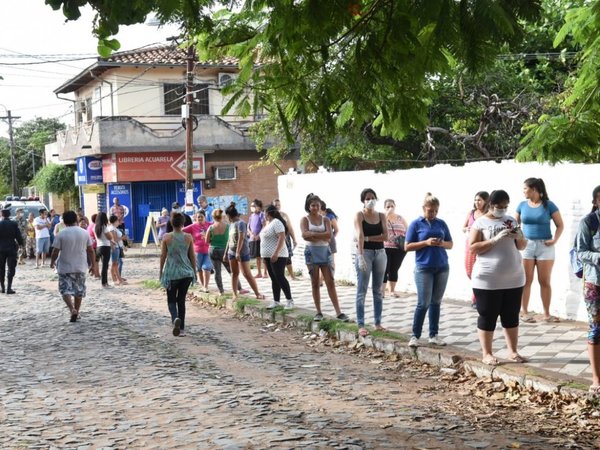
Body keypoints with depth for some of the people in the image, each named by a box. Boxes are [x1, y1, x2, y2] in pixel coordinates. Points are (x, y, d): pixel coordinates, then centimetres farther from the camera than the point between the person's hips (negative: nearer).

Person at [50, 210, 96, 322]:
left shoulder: (61, 235, -10)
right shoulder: (85, 233, 0)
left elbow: (55, 252, -9)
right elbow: (90, 250, 3)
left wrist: (52, 262, 10)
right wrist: (93, 264, 13)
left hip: (65, 267, -3)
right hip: (81, 267, 3)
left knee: (66, 289, 1)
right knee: (79, 290, 15)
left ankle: (72, 309, -19)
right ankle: (76, 311, 22)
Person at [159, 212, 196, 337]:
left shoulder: (167, 237, -7)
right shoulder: (188, 237, -3)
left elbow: (163, 256, -2)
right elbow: (192, 256, 3)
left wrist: (160, 271, 9)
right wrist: (194, 271, 14)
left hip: (171, 273, -2)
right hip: (186, 273, 2)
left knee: (171, 300, 9)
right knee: (181, 300, 12)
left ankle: (175, 318, -20)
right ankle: (182, 329, 12)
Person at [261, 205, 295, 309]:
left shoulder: (276, 222, -13)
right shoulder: (268, 223, 16)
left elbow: (282, 238, -22)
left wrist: (276, 253, -28)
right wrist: (265, 256, 21)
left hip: (277, 256, -9)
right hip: (268, 256, 9)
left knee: (280, 278, -12)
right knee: (274, 279, 9)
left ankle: (289, 301, -8)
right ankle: (276, 301, 12)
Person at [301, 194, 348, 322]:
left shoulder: (325, 220, 8)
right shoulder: (305, 220, 3)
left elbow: (329, 235, -9)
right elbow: (305, 235, -14)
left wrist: (313, 235, -13)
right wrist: (321, 235, -11)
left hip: (325, 251, 1)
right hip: (312, 252, -1)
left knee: (330, 283, -3)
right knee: (315, 283, 4)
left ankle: (338, 312, -6)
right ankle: (318, 312, 11)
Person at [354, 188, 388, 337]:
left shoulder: (381, 216, 8)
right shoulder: (359, 215, -4)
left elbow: (385, 236, -3)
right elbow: (360, 236, -18)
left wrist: (367, 238, -12)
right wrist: (360, 256, -29)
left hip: (380, 253, 4)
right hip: (365, 252, -4)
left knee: (378, 290, 9)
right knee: (362, 290, -5)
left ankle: (378, 323, 16)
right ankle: (361, 325, -5)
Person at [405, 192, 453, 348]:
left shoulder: (441, 223, 8)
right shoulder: (416, 224, -1)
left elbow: (450, 244, 15)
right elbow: (407, 247, -3)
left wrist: (442, 243, -8)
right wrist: (426, 242, -15)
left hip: (442, 268, 4)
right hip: (424, 268, -4)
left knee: (436, 302, 7)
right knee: (423, 303, -7)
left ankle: (434, 335, 15)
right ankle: (415, 335, 3)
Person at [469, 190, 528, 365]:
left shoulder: (511, 220, 10)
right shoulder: (480, 223, -4)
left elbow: (522, 247, 13)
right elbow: (472, 248, -13)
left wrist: (520, 237, -9)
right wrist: (496, 239, -20)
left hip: (513, 279, 5)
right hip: (488, 281, -5)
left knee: (511, 316, 10)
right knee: (487, 317, 2)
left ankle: (512, 351, 19)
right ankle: (487, 354, 10)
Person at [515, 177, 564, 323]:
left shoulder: (548, 205, -3)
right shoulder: (522, 205, 5)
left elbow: (560, 225, 1)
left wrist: (555, 240, -12)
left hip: (545, 247, -2)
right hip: (526, 245, 2)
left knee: (545, 281, 3)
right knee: (526, 281, 2)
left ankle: (547, 314, 10)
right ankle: (524, 312, 8)